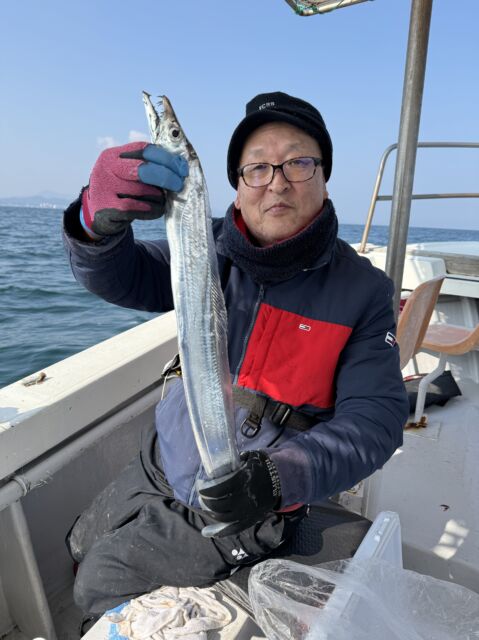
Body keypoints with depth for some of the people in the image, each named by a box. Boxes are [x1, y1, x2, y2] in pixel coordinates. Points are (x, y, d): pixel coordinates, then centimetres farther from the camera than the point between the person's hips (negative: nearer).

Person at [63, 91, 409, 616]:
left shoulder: (362, 290, -18)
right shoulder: (214, 249, -9)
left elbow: (374, 417, -20)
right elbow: (122, 278, -19)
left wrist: (282, 476, -36)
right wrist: (100, 219, -41)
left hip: (245, 510, -4)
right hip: (159, 466, 5)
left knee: (100, 588, 8)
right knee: (83, 550, 27)